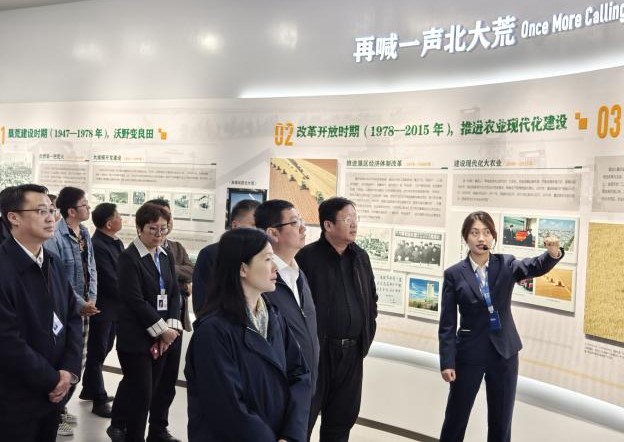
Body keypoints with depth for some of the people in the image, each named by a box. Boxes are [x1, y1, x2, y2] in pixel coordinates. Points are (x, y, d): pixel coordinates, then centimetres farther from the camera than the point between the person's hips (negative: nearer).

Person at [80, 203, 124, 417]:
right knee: (97, 352, 4)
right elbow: (111, 281, -22)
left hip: (115, 306, 9)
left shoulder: (116, 242, 7)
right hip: (102, 307, -9)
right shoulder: (97, 246, -22)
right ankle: (99, 400, 14)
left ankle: (89, 390, 35)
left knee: (102, 350, 19)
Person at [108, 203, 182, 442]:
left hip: (162, 336, 7)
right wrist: (162, 330, -15)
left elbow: (174, 294, 7)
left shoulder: (166, 257, 10)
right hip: (136, 337, -6)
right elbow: (135, 301, -17)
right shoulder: (128, 258, -10)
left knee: (149, 389, 15)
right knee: (141, 393, -3)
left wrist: (171, 327, -6)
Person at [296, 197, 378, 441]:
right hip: (316, 350, -6)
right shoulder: (307, 257, -11)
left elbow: (372, 297, 21)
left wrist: (368, 331, 12)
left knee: (342, 417, 15)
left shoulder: (361, 256, 10)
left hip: (352, 351, 6)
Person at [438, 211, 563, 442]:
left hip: (504, 353, 2)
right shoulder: (454, 274, -5)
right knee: (456, 418, 8)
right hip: (469, 354, -1)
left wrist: (553, 253, -43)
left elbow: (535, 267, -22)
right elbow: (447, 324, -5)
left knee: (501, 421, 11)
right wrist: (447, 362, -9)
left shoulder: (506, 264, -1)